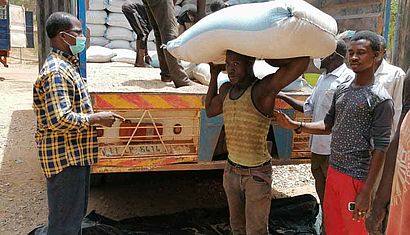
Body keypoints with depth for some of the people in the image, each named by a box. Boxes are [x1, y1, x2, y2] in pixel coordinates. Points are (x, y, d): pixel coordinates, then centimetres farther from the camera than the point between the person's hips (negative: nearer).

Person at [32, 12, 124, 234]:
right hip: (65, 158, -11)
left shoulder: (66, 65, 13)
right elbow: (59, 120, -28)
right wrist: (97, 118, -19)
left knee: (76, 213, 23)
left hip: (75, 155, 11)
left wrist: (94, 117, 11)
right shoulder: (56, 72, -20)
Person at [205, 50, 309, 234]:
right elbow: (209, 110, 22)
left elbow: (302, 60, -33)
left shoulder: (263, 89, -21)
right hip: (231, 170, 7)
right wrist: (214, 74, 16)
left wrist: (268, 58, -15)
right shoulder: (226, 90, 2)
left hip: (257, 174, -6)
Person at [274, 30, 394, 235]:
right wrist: (294, 125, 2)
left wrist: (366, 192, -18)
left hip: (356, 177, -6)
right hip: (333, 170, 6)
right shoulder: (341, 90, 8)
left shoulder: (380, 99, -13)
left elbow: (380, 148, -15)